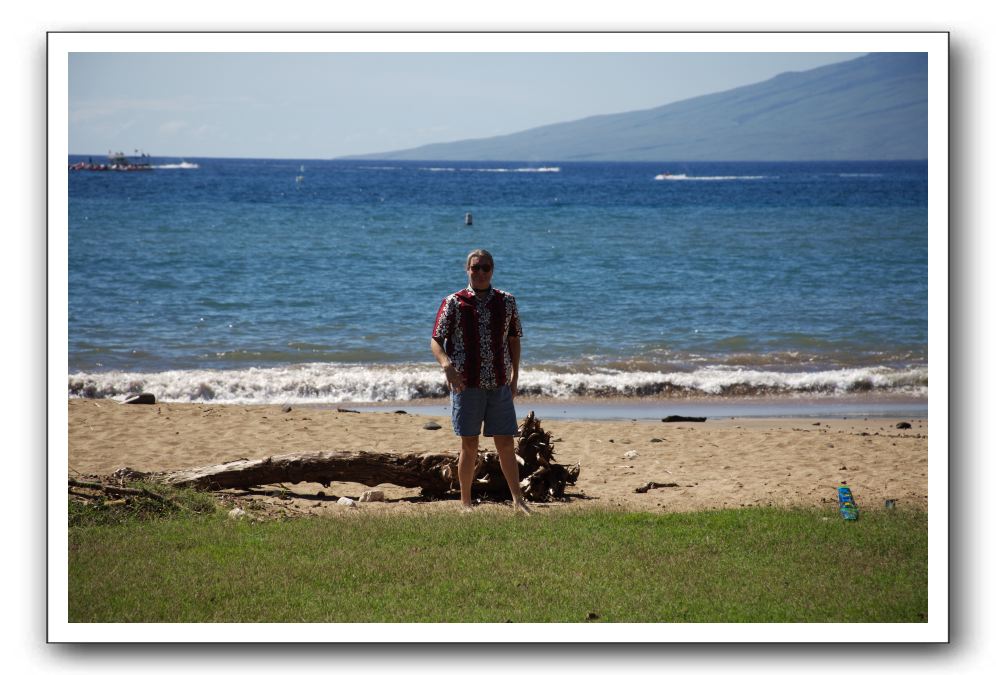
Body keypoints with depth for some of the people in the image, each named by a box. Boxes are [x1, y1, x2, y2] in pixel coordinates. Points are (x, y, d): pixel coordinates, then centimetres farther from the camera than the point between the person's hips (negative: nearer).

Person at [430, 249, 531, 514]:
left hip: (499, 385, 2)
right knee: (469, 445, 1)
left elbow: (514, 339, 17)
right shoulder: (454, 303, -3)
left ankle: (518, 499, 10)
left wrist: (514, 376, 12)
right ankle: (465, 503, 10)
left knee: (506, 444, 4)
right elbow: (436, 340, -4)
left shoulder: (506, 302, 7)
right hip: (466, 384, -2)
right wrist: (446, 364, -23)